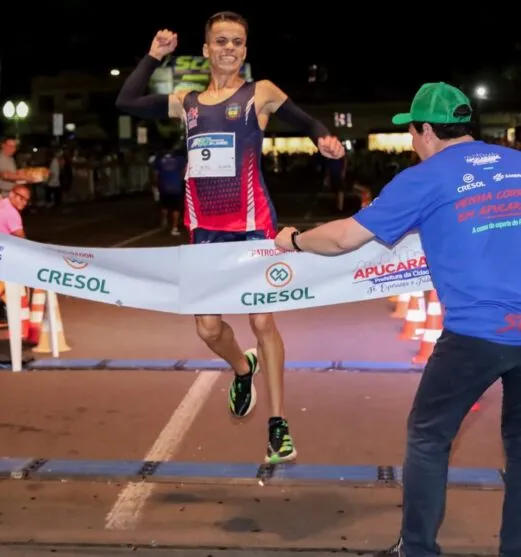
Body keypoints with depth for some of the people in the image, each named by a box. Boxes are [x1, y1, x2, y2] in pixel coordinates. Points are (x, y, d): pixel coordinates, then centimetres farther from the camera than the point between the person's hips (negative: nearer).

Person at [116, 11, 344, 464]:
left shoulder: (261, 94, 1)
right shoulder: (186, 102, 12)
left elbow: (308, 123, 1)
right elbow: (126, 101, 13)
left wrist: (325, 140, -21)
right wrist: (154, 56, 12)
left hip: (252, 226, -4)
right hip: (206, 228, 4)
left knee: (262, 321, -1)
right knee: (208, 328, 5)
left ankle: (278, 425, 9)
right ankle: (243, 368, 39)